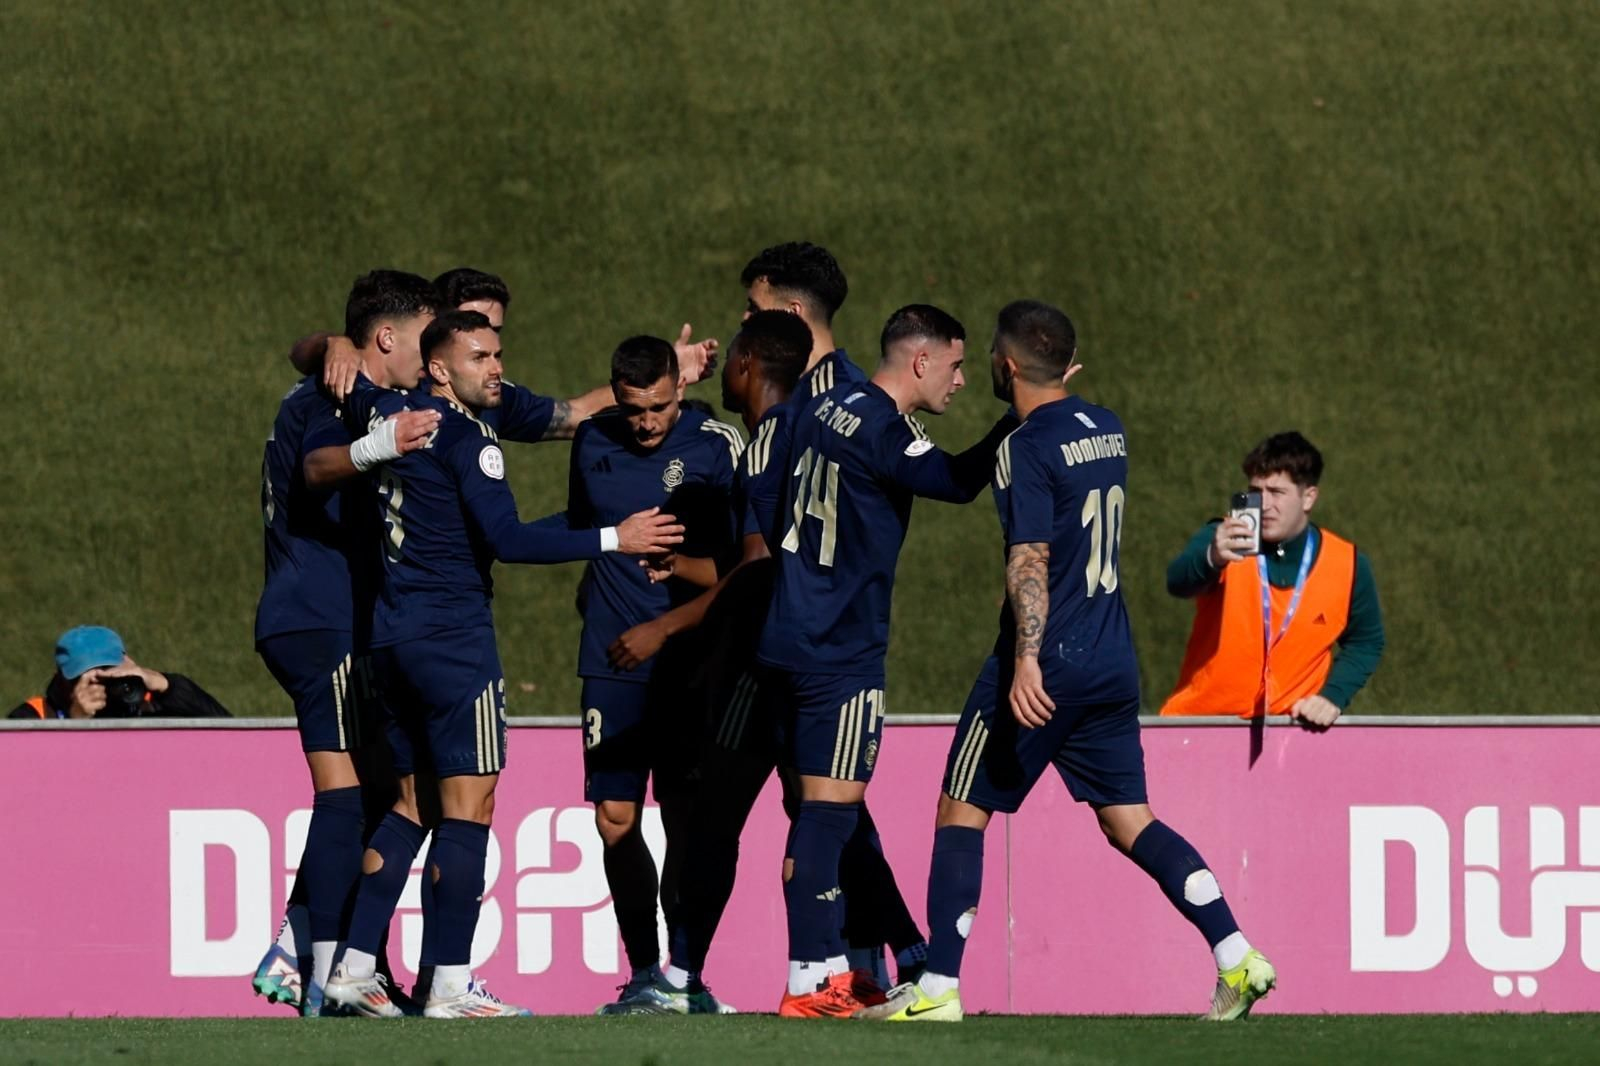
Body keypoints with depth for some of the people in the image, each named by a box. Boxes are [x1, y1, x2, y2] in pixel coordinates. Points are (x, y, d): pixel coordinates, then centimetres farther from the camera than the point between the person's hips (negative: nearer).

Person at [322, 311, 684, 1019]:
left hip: (391, 634, 9)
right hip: (453, 635, -9)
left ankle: (354, 967, 12)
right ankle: (451, 985, -8)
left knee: (412, 800, 15)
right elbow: (506, 539, -21)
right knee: (469, 801, -5)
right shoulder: (466, 438, -13)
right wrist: (615, 540, -18)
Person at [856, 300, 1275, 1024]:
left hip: (1047, 665, -7)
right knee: (1129, 821, 11)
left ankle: (938, 989, 0)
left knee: (962, 810, 3)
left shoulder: (1027, 449, -12)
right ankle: (1236, 957, -2)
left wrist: (1027, 660, -28)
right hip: (1114, 662, 7)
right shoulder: (1106, 429, 11)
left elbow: (1030, 562, -21)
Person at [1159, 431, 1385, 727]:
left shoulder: (1348, 566, -2)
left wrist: (1332, 697, -5)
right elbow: (1179, 582, -28)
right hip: (1203, 716, -1)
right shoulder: (1223, 540, -7)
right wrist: (1212, 559, -50)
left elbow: (1365, 644, 12)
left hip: (1291, 725, 1)